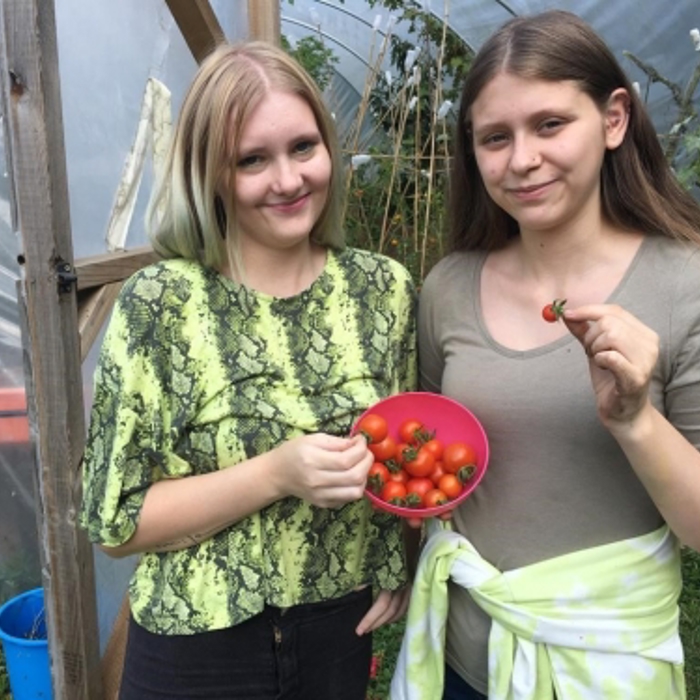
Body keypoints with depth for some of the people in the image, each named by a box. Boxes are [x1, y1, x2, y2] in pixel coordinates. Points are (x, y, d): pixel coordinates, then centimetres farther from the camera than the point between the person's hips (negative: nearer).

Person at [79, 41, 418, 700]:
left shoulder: (385, 288, -6)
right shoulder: (160, 303, -16)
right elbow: (115, 521, -13)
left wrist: (396, 569, -4)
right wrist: (276, 475, -25)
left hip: (344, 632, 3)